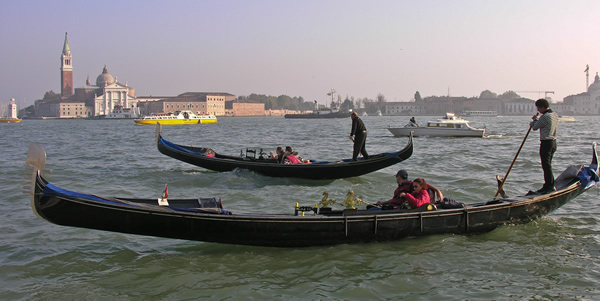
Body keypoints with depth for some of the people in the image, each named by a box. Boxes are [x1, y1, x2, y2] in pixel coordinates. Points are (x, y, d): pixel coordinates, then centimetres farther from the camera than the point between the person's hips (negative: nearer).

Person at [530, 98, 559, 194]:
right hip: (553, 142, 10)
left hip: (546, 143, -10)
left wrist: (536, 119, 10)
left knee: (546, 165, -5)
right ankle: (548, 186, 20)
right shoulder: (555, 115, 11)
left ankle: (550, 186, -4)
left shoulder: (545, 117, -19)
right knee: (547, 165, 15)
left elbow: (534, 127, -8)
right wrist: (537, 119, 11)